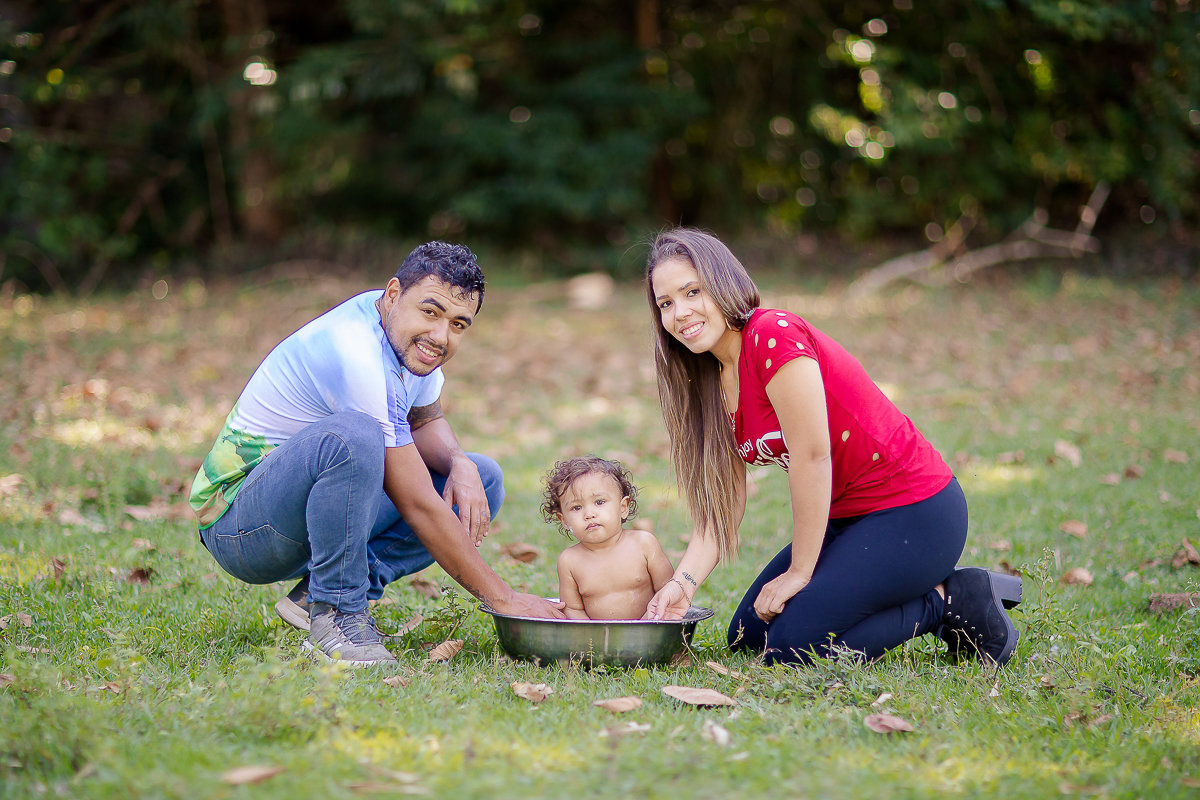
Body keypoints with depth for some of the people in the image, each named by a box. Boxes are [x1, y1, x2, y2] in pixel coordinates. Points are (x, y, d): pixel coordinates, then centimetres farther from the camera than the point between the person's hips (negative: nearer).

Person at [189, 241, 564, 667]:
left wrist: (460, 464, -9)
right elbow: (418, 507, -27)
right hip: (237, 522, -10)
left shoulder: (411, 336, -1)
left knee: (483, 478, 6)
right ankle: (336, 611, -18)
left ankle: (317, 593, -2)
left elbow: (425, 422, 16)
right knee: (353, 436, -38)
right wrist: (503, 599, -22)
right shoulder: (358, 356, -27)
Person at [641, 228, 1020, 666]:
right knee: (747, 636, 9)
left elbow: (812, 457, -21)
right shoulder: (712, 382, 8)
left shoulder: (774, 335, -20)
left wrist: (800, 572, -14)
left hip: (914, 514, -10)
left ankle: (951, 601, 0)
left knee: (791, 644, -16)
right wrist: (683, 582, -11)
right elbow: (722, 504, 4)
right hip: (848, 517, 10)